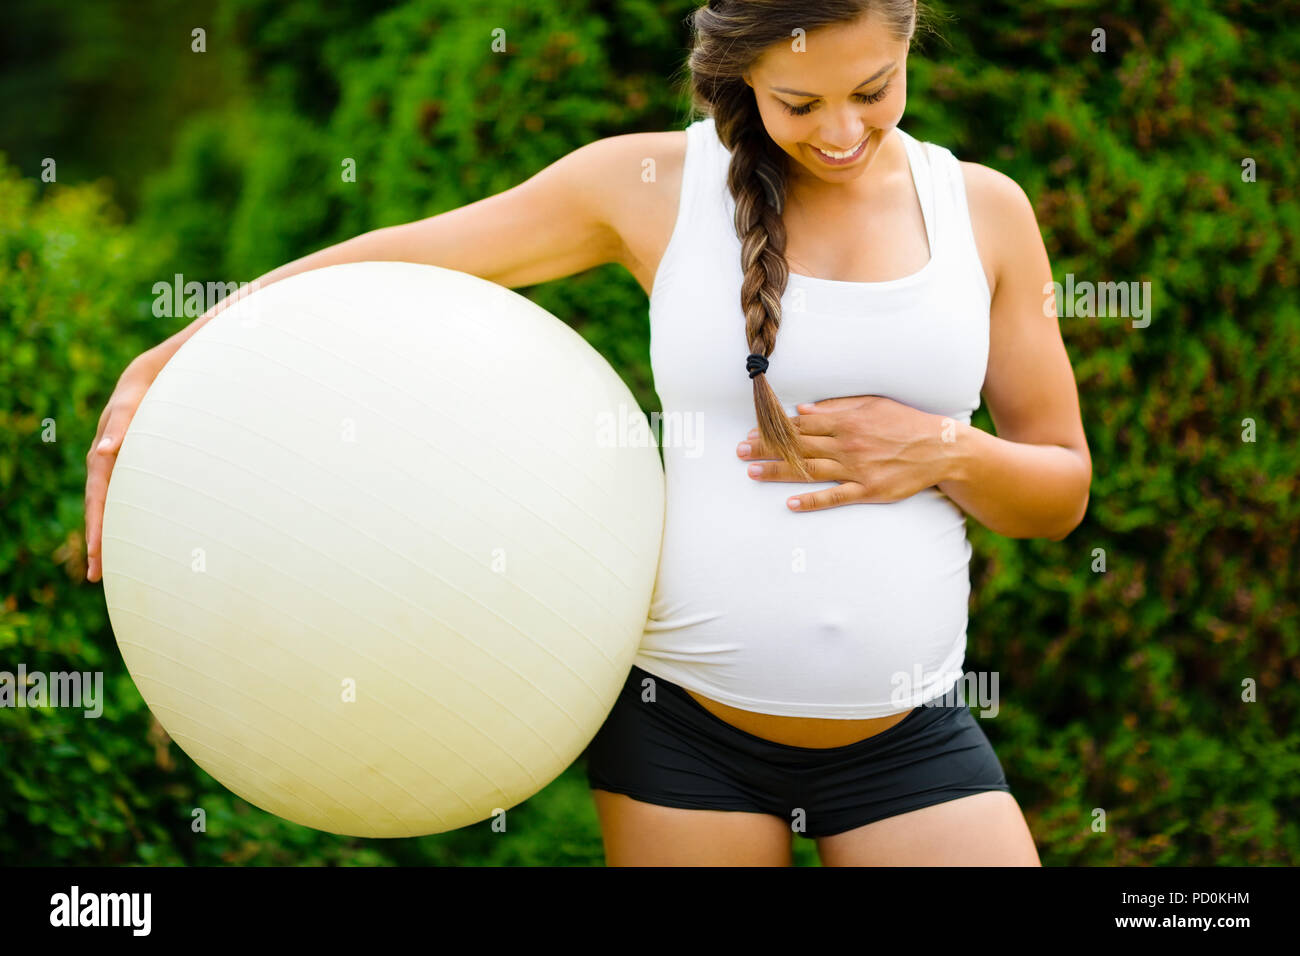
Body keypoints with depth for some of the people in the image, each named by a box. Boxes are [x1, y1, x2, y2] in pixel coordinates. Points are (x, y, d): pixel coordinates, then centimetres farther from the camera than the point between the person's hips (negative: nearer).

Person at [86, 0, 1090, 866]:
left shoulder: (985, 209, 2)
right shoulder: (649, 187, -3)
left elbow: (1062, 492, 8)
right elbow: (395, 261, 2)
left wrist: (944, 452, -13)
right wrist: (159, 364, -3)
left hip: (909, 737, 2)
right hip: (684, 730, -1)